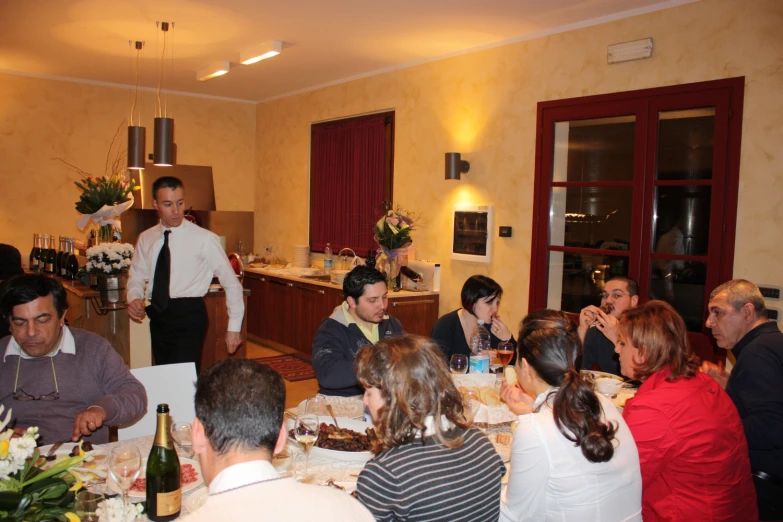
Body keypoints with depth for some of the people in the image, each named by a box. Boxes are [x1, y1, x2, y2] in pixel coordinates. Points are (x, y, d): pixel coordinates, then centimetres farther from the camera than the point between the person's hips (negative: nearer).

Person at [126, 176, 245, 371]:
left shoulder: (204, 239, -10)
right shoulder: (146, 239, 5)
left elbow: (231, 283, -6)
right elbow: (137, 277, 16)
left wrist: (234, 327, -6)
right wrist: (134, 298, -7)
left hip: (189, 317, -5)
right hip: (158, 317, 5)